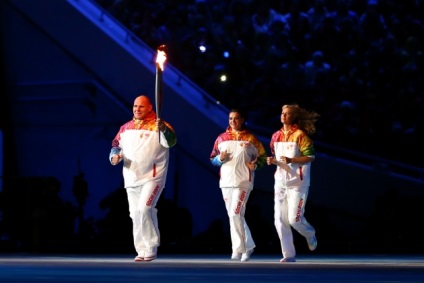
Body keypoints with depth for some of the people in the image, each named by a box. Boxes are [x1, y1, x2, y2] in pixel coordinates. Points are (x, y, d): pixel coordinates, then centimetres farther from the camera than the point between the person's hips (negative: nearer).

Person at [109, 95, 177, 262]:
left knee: (144, 208, -22)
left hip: (153, 177, -7)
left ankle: (152, 246, -9)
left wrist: (164, 130, -46)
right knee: (136, 215, 8)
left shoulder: (158, 126, -8)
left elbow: (170, 142, -25)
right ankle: (142, 251, 17)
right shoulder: (126, 128, 11)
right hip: (131, 178, 7)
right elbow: (116, 145, 21)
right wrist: (114, 156, -2)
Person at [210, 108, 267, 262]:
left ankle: (238, 250, -8)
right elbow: (213, 158, 14)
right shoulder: (222, 138, 9)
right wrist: (221, 158, -8)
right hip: (226, 181, 5)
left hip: (243, 181, -5)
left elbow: (262, 157, 5)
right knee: (234, 215, 9)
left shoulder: (251, 139, 0)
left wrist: (255, 165, -15)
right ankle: (248, 246, 23)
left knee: (235, 214, -14)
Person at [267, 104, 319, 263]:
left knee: (294, 219, -9)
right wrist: (273, 161, 0)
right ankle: (289, 255, 6)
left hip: (297, 183, -6)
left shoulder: (300, 135, -9)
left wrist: (291, 160, -23)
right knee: (280, 220, -1)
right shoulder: (276, 136, 10)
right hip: (280, 182, 6)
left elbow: (310, 157, -12)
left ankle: (310, 235, 24)